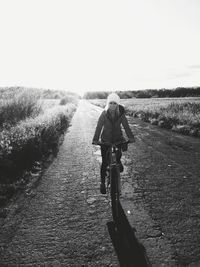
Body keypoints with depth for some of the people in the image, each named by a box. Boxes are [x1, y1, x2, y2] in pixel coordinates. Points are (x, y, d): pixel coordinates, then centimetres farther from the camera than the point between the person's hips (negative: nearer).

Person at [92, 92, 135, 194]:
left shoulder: (121, 114, -10)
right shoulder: (104, 114, -14)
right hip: (106, 140, -1)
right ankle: (102, 183, 15)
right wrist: (95, 139, -35)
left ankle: (118, 161, 15)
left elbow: (126, 126, -17)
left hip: (117, 138, 1)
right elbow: (99, 127, -22)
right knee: (105, 162, -2)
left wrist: (130, 137, -32)